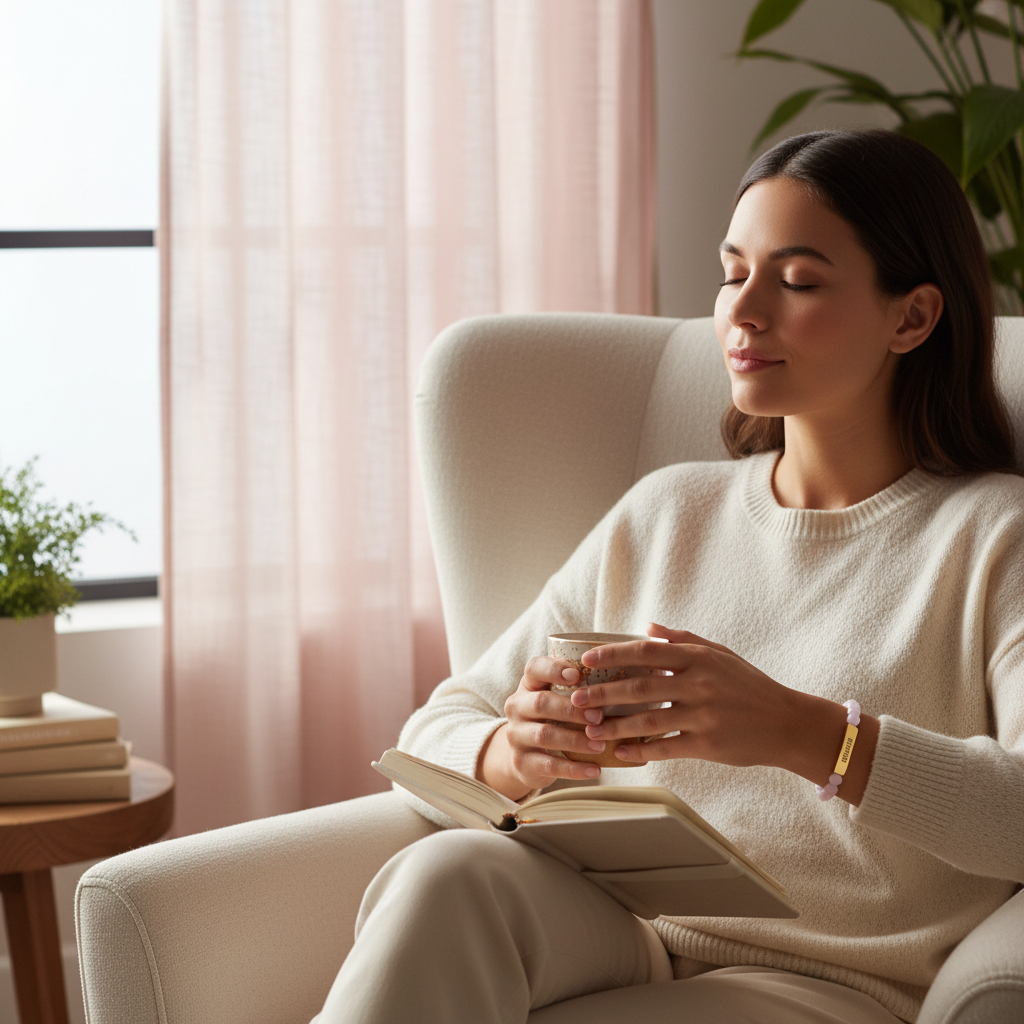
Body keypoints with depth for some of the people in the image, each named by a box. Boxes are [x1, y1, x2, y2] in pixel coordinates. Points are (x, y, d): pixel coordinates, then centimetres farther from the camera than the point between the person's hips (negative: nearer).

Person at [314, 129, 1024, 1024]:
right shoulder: (666, 512, 19)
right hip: (623, 941, 5)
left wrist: (800, 732, -27)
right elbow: (432, 740, 15)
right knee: (448, 874, -32)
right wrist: (511, 756, -10)